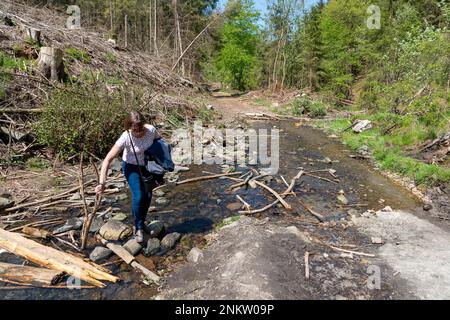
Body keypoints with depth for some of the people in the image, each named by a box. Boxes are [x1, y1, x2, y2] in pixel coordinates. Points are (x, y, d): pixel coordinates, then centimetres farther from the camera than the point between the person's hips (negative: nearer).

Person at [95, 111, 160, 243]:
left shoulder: (151, 129, -23)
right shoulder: (126, 137, -31)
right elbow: (108, 159, -30)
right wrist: (102, 182, -35)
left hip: (146, 165, 3)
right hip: (131, 167, -3)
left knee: (148, 196, 4)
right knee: (138, 196, -16)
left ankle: (141, 223, 31)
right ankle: (138, 227, 7)